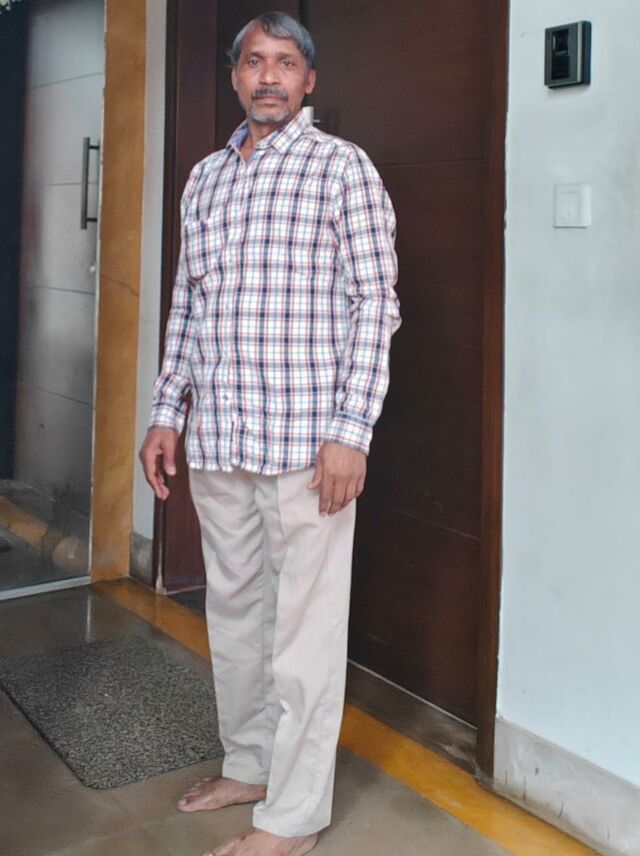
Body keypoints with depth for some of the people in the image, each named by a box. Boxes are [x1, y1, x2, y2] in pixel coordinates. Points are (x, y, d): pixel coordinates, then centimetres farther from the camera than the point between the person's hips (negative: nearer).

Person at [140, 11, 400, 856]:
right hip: (216, 436, 7)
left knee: (304, 622, 1)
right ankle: (249, 764, 34)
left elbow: (374, 302, -8)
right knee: (233, 607, 16)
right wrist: (166, 414, 14)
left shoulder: (343, 166, -2)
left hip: (306, 437, -6)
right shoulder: (204, 176, 16)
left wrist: (351, 431, -15)